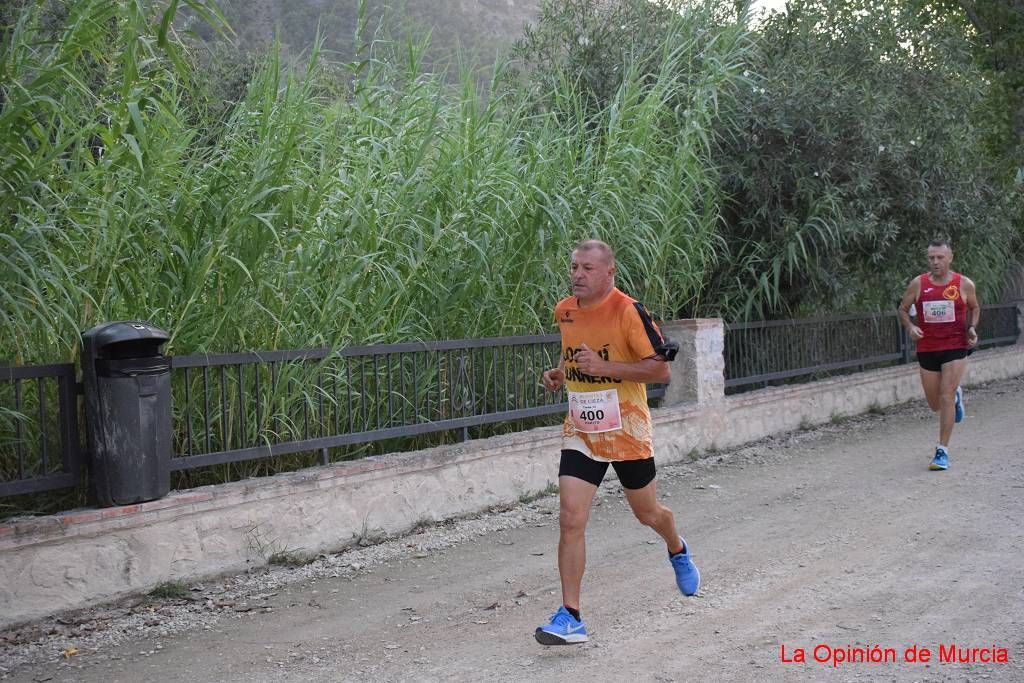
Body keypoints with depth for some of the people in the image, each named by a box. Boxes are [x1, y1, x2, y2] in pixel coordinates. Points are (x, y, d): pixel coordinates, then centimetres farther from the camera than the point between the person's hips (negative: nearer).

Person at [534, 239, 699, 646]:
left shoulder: (628, 311, -16)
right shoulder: (564, 311, 3)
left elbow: (661, 369, -17)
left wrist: (604, 367, -26)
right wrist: (559, 374, 3)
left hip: (626, 432, -4)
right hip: (580, 433, 4)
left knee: (647, 513, 17)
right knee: (570, 520, -11)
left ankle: (678, 552, 53)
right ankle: (570, 618, -7)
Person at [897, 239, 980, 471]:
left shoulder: (965, 284, -2)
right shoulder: (918, 284, -2)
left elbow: (974, 308, 16)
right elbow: (903, 309, 8)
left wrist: (972, 328, -2)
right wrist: (910, 327, -12)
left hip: (955, 348, -2)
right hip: (927, 349, 2)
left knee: (946, 397, -13)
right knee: (935, 405, 11)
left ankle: (943, 451, -5)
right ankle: (956, 396, 48)